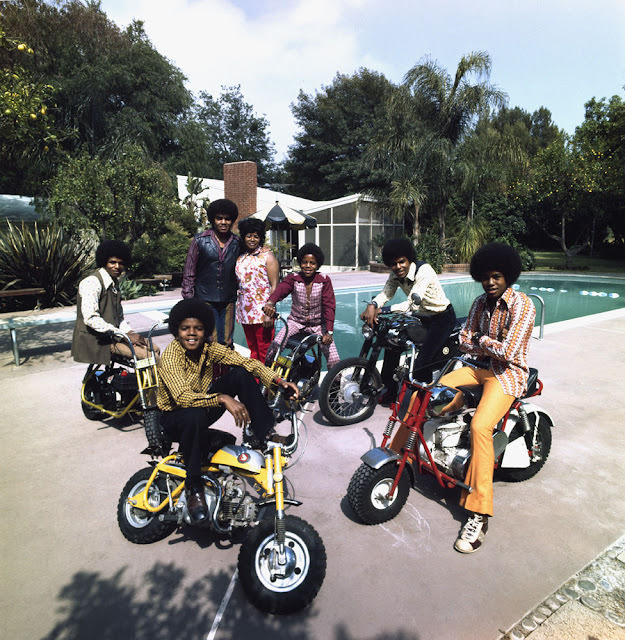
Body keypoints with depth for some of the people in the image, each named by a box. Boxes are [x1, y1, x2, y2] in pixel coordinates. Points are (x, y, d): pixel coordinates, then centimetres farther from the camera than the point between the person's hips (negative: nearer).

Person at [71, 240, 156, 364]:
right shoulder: (92, 282, -14)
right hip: (95, 341, -9)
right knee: (147, 355, -22)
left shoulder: (114, 283, 14)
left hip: (112, 335, 9)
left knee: (154, 349, -1)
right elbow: (91, 319, -24)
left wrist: (130, 332, -4)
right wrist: (125, 335, -23)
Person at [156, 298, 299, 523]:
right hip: (174, 415, -5)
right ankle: (193, 486, -23)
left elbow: (246, 361, -13)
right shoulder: (170, 356, -26)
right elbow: (182, 397, -40)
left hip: (204, 403, 6)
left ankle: (259, 433, -9)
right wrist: (223, 399, -51)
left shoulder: (209, 348, -9)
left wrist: (279, 381, -26)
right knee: (195, 416, -42)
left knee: (241, 374, -13)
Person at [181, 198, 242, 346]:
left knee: (227, 343, 7)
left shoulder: (237, 243, 7)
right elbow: (189, 274, 3)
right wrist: (188, 301, -2)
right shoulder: (200, 241, 0)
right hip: (205, 300, -3)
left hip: (228, 301, 3)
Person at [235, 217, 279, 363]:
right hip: (245, 311, 6)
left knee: (265, 353, -3)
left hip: (262, 312, -6)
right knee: (253, 351, 12)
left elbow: (274, 286, -9)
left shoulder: (267, 255, -4)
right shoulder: (241, 256, 14)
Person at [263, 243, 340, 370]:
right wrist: (271, 302, -52)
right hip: (295, 322, 1)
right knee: (273, 349, -18)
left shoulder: (324, 281, -9)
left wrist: (329, 332, -25)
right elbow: (281, 289, -29)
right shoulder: (293, 278, -8)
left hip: (318, 325, 0)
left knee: (334, 361, -12)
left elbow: (329, 306, -15)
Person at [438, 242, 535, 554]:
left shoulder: (523, 305, -12)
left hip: (508, 374, -7)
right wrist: (490, 347, -10)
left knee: (480, 426, -31)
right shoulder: (481, 302, 9)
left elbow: (508, 352, -21)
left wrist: (482, 340, -5)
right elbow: (465, 342, 6)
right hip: (480, 367, 7)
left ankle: (479, 515, -22)